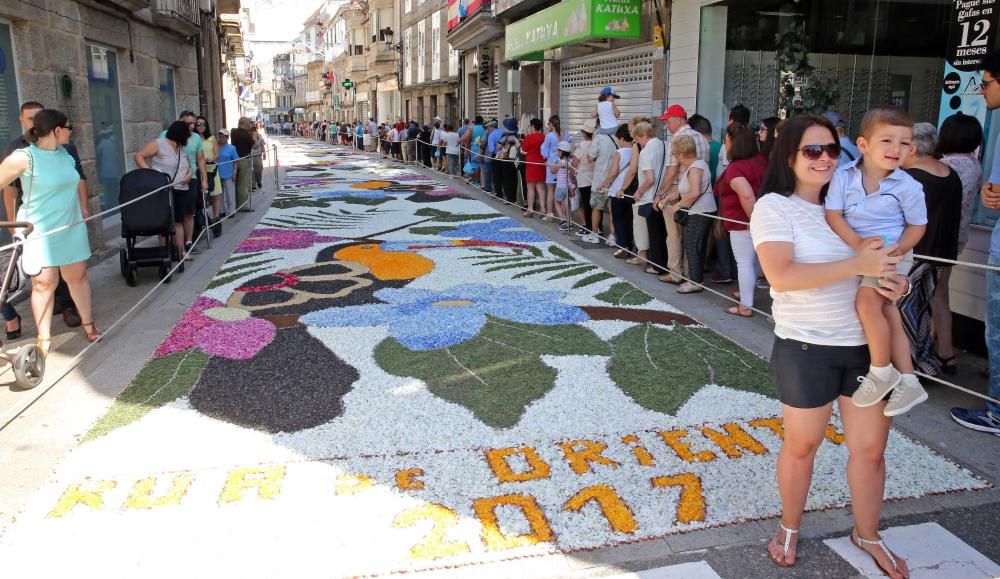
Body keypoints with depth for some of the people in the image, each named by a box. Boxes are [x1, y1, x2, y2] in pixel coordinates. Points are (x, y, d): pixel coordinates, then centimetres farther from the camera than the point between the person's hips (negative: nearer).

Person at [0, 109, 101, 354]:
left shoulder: (64, 153, 6)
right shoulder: (24, 157, -15)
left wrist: (82, 210, 28)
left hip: (71, 227, 5)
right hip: (38, 231, -5)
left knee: (77, 276, 10)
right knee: (44, 283, -2)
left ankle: (88, 324, 25)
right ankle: (44, 338, 8)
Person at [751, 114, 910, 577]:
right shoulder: (774, 206, -9)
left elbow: (883, 260, 17)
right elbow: (781, 276, -24)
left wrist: (898, 282, -7)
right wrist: (857, 265, -26)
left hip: (868, 344, 5)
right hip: (807, 348, -5)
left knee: (870, 447, 13)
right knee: (802, 445, 11)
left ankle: (867, 535, 35)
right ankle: (789, 530, 33)